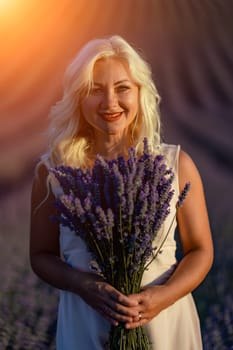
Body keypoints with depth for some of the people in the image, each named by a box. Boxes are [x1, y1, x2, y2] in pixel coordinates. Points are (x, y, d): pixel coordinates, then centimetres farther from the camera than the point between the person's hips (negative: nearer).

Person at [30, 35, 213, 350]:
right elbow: (42, 255, 1)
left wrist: (164, 295, -17)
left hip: (167, 321, 0)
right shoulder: (53, 170, -6)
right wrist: (83, 285, -17)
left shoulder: (176, 164, -6)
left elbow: (200, 250, 0)